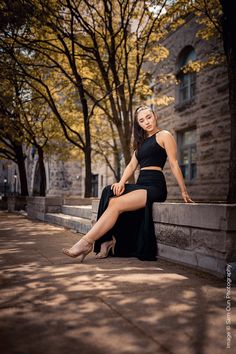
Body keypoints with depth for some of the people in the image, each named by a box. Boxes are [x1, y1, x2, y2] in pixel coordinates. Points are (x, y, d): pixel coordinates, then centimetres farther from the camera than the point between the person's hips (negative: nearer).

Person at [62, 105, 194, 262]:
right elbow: (132, 165, 18)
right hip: (141, 185, 7)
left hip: (155, 186, -7)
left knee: (116, 205, -24)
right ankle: (110, 240, -23)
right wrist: (122, 182, -2)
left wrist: (184, 192, -4)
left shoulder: (164, 135, 3)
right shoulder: (141, 141, 26)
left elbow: (174, 164, -2)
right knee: (110, 196, -18)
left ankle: (86, 243, -26)